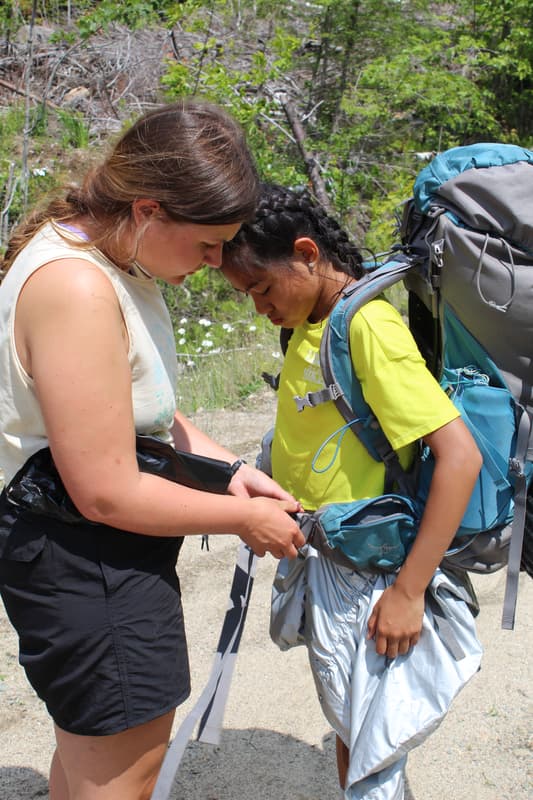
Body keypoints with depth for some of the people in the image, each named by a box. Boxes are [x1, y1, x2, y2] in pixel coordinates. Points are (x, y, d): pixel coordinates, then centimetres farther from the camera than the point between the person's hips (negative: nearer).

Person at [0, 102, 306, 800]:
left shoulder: (116, 261, 4)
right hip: (87, 562, -10)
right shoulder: (76, 289, -28)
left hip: (84, 557, 10)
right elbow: (107, 494, -26)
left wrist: (230, 469, 0)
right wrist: (245, 518, -14)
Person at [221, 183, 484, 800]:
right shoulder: (308, 328, 7)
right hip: (319, 569, 9)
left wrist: (408, 592, -23)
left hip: (365, 582, -8)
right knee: (348, 733, 24)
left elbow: (460, 454, -25)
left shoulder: (368, 324, -20)